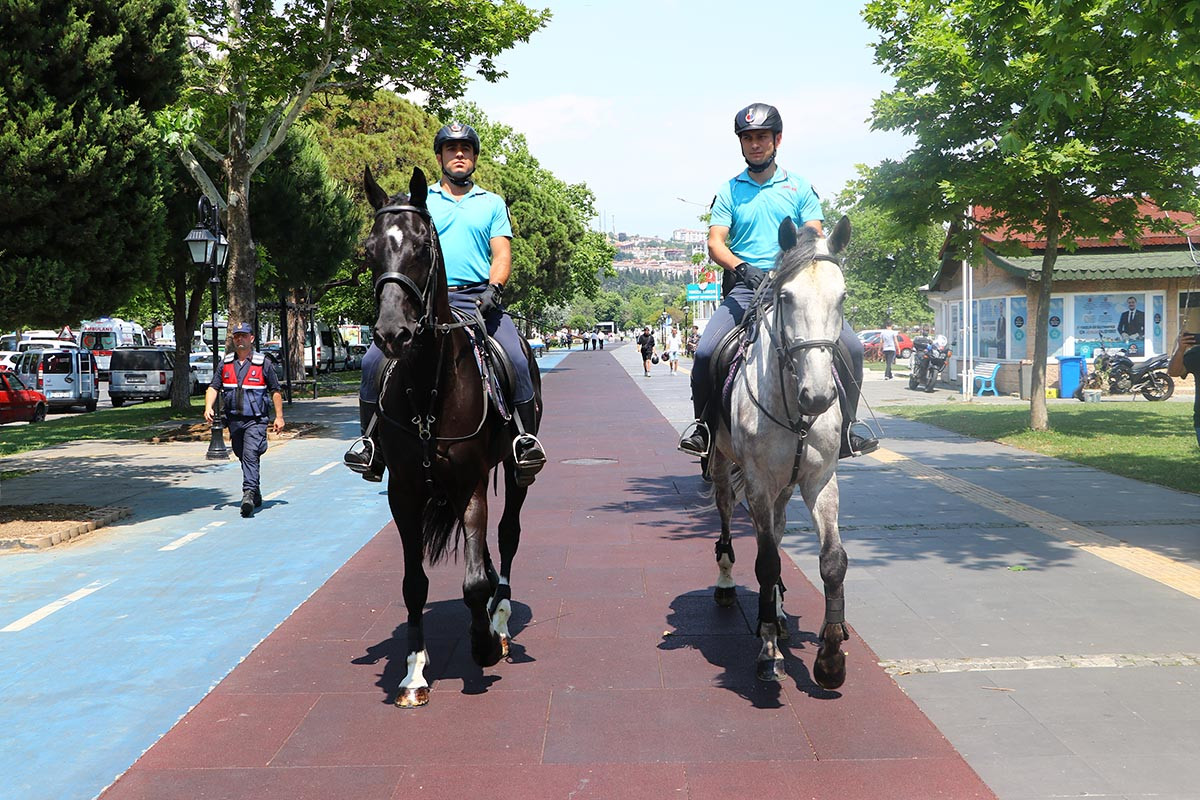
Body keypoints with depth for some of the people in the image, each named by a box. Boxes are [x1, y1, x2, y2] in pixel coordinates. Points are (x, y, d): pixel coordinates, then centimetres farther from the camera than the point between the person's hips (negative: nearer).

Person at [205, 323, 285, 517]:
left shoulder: (263, 363, 0)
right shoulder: (225, 363, 10)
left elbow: (275, 391, 4)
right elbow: (213, 387, 8)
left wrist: (279, 417, 1)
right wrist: (208, 408, -10)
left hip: (255, 420, -5)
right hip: (233, 419, 5)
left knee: (250, 456, -19)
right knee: (242, 457, 13)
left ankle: (249, 494, -26)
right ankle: (256, 494, 26)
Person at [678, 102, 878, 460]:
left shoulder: (800, 187, 14)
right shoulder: (729, 192, 12)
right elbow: (715, 243, 1)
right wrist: (742, 267, -20)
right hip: (746, 288, -1)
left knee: (850, 348, -17)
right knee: (706, 352, -22)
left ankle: (844, 430, 0)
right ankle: (702, 424, 4)